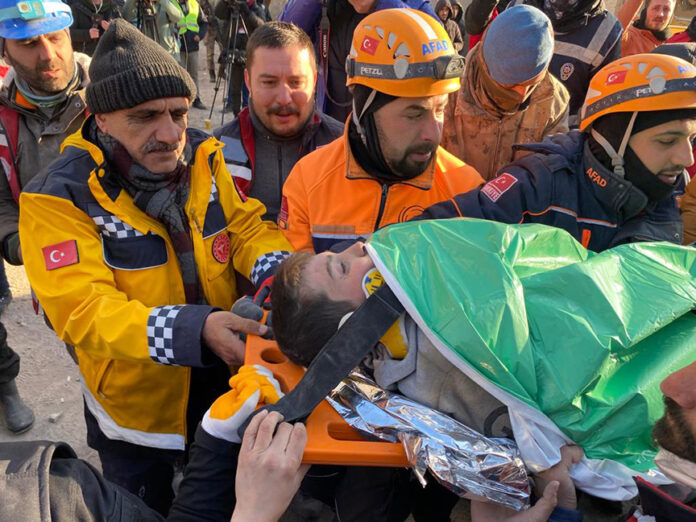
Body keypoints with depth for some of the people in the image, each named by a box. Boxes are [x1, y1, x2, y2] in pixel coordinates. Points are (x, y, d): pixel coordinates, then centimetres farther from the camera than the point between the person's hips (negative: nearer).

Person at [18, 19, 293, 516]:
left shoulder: (203, 158, -9)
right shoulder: (59, 199, -22)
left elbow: (246, 227, -7)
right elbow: (83, 311, -29)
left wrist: (278, 271, -30)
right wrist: (194, 329, -43)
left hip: (227, 384, 4)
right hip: (137, 410, -3)